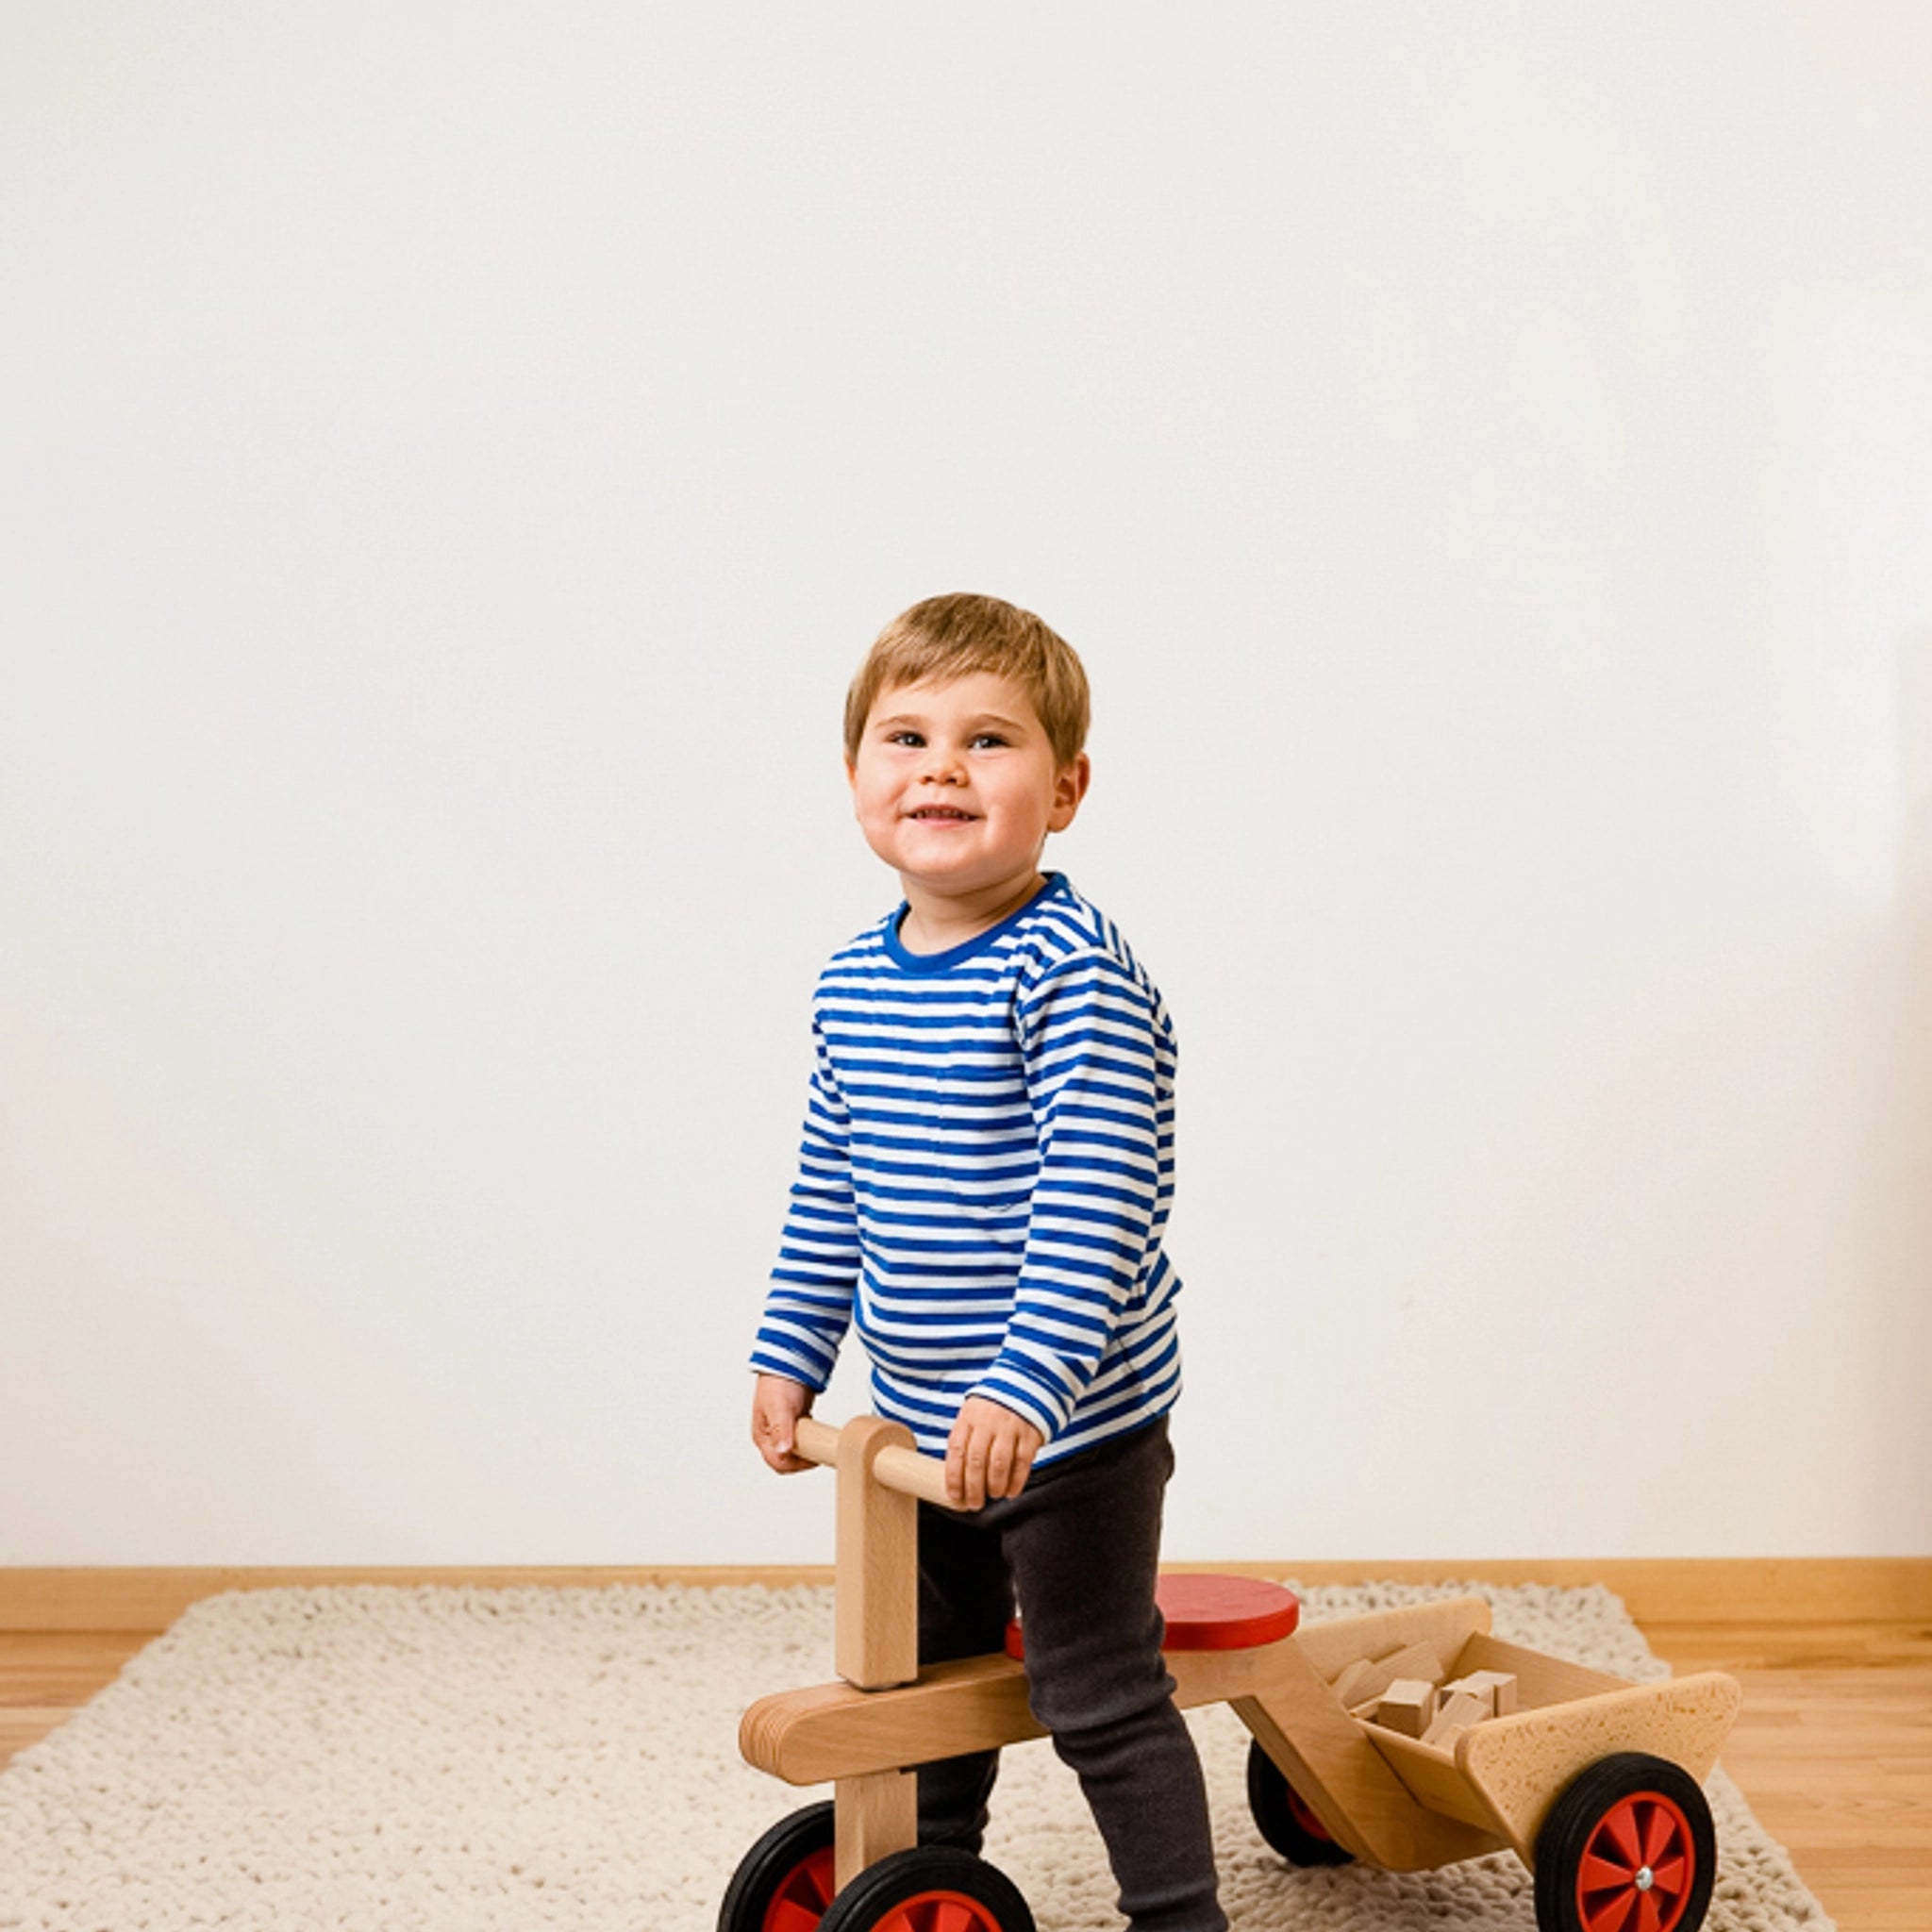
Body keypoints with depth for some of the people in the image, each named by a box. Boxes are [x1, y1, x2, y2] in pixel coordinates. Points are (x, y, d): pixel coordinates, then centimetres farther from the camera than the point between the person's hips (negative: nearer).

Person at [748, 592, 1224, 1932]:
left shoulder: (1071, 968, -20)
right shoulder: (851, 981, 3)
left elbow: (1097, 1191, -27)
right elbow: (830, 1191, 14)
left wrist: (1029, 1385, -32)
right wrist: (791, 1356, 14)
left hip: (1072, 1421, -8)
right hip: (918, 1420, 8)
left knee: (1100, 1699, 2)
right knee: (928, 1673, 23)